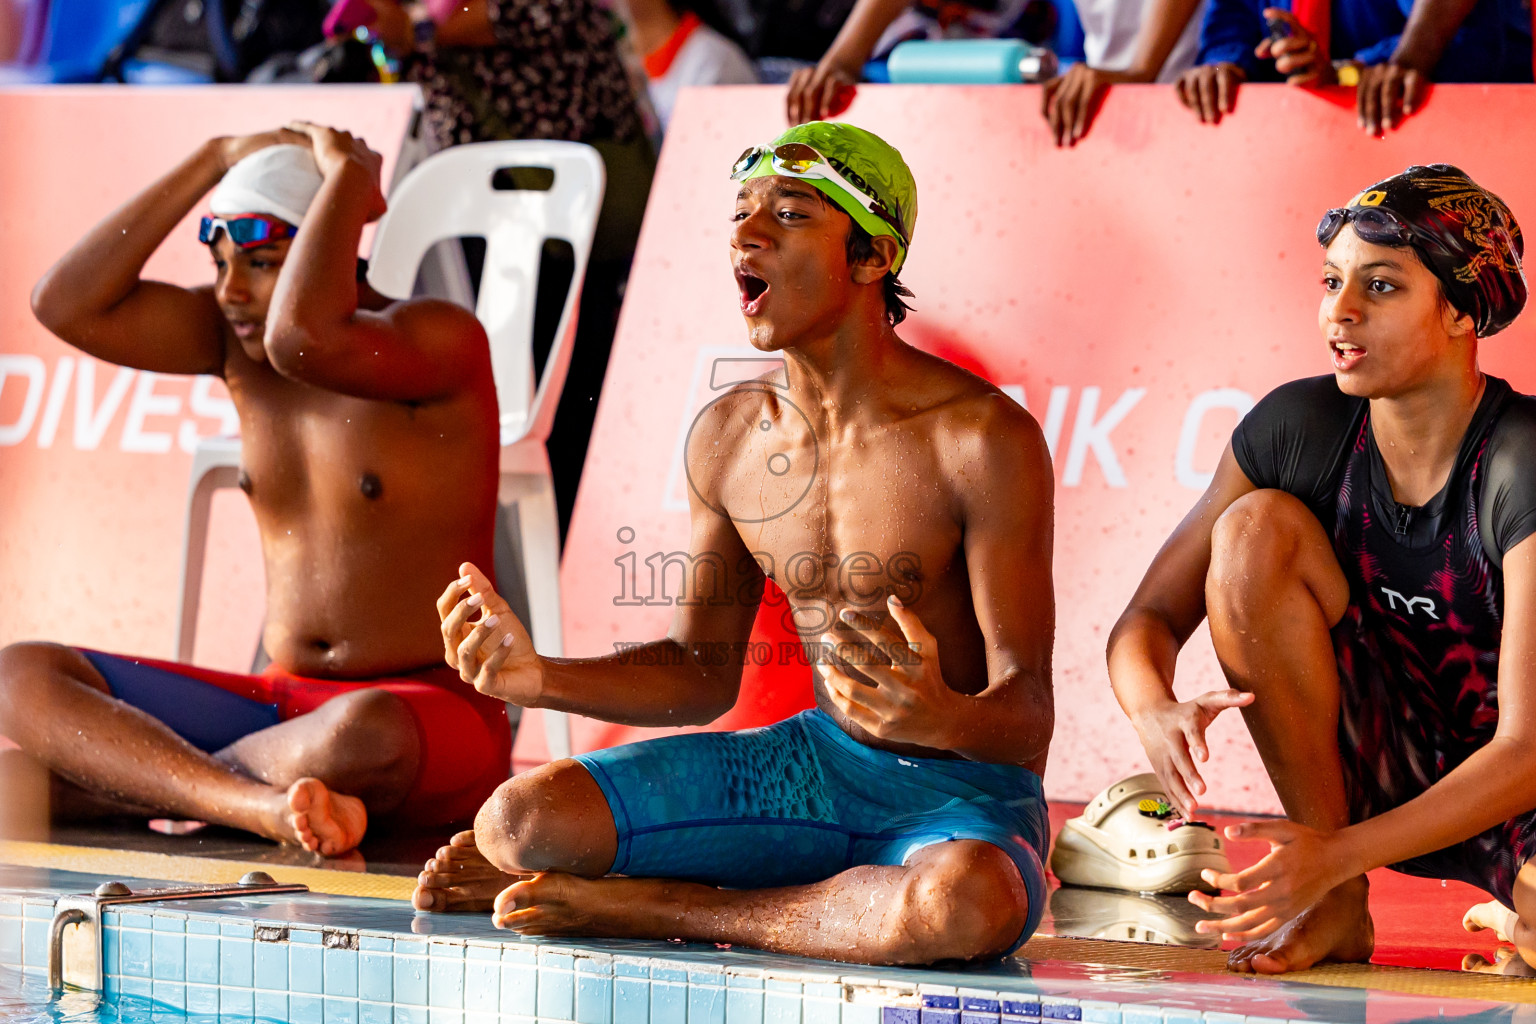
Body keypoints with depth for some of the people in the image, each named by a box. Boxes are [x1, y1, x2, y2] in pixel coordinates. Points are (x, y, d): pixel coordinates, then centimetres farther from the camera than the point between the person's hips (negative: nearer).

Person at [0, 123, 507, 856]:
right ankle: (256, 804, -37)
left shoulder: (438, 338, -11)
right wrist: (216, 161, -2)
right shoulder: (234, 336, 9)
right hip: (281, 704, 7)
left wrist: (347, 173, -16)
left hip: (438, 715, -7)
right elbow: (66, 306, -3)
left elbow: (302, 337, -32)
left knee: (361, 736, -45)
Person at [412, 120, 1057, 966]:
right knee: (520, 818, -17)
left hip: (968, 794, -3)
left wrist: (938, 717, -42)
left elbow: (1027, 717, -18)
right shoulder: (728, 438, 2)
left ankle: (655, 906, -19)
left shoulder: (984, 441, -17)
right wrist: (539, 678, -5)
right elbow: (703, 671, 12)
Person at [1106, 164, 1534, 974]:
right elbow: (1150, 617, -3)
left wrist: (1335, 855, -36)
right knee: (1256, 528, -21)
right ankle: (1339, 908, -13)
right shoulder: (1300, 427, -9)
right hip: (1373, 775, 5)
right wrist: (1154, 710, -28)